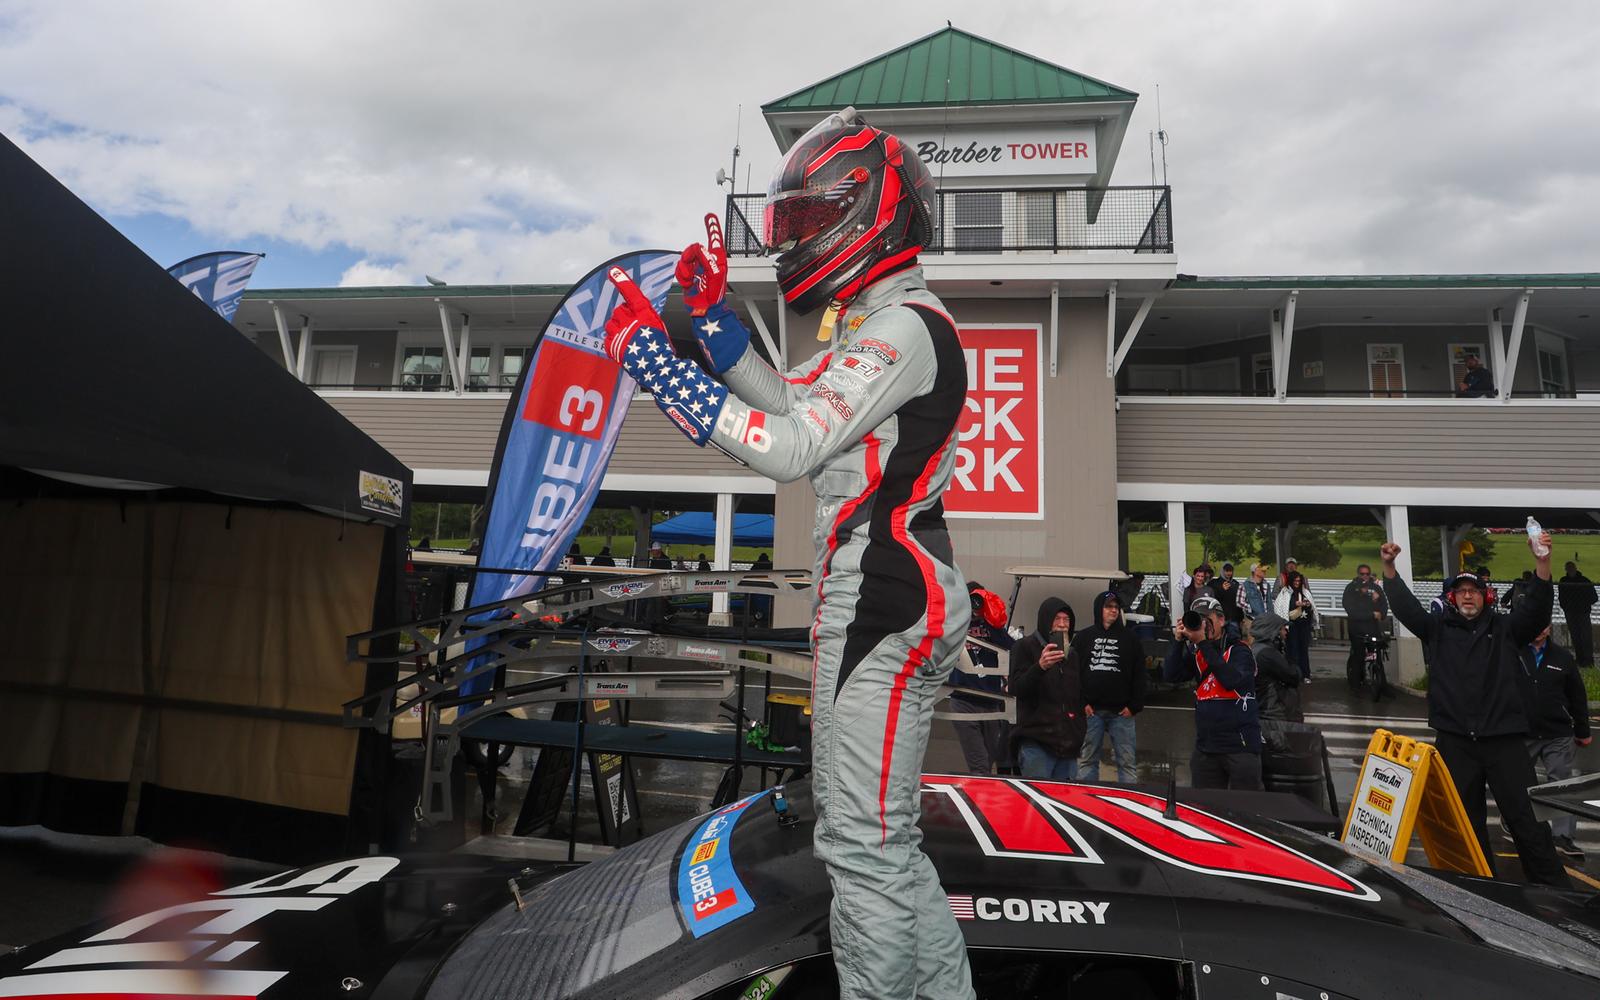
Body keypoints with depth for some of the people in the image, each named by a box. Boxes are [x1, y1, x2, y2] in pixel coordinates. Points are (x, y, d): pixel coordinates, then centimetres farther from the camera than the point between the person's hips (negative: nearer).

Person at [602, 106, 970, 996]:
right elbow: (789, 403, 21)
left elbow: (789, 449, -23)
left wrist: (652, 356, -20)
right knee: (876, 831, 21)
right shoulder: (881, 322, 18)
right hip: (872, 599, 11)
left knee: (865, 842, -1)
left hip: (887, 606, -11)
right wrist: (713, 313, 15)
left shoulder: (903, 328, -15)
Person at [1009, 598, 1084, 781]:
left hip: (1068, 745, 6)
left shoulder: (1072, 655, 21)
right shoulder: (1025, 646, 1)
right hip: (1035, 741, -6)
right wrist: (1040, 667, -28)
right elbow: (1016, 688, -11)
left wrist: (1079, 737, 17)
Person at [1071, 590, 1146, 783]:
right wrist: (1081, 703, -5)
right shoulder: (1083, 637, 8)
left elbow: (1139, 675, 5)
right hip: (1090, 710, 0)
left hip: (1121, 711, 0)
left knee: (1127, 761, 1)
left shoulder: (1130, 638, 9)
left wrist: (1134, 706, -4)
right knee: (1087, 760, 5)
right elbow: (1073, 672, 4)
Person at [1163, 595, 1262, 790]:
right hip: (1206, 747, 5)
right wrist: (1178, 641, -14)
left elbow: (1232, 680, -24)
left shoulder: (1239, 650, -6)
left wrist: (1203, 643, -24)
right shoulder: (1195, 653, 7)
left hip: (1240, 746, -4)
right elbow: (1170, 675, -5)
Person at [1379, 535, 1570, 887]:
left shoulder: (1506, 628, 7)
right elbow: (1405, 606, -1)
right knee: (1467, 821, 11)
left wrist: (1542, 562, -22)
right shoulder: (1438, 629, 9)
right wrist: (1389, 567, -14)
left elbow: (1538, 607, -7)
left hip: (1504, 739, -1)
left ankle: (1552, 887, 11)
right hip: (1455, 742, 1)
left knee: (1527, 818, 0)